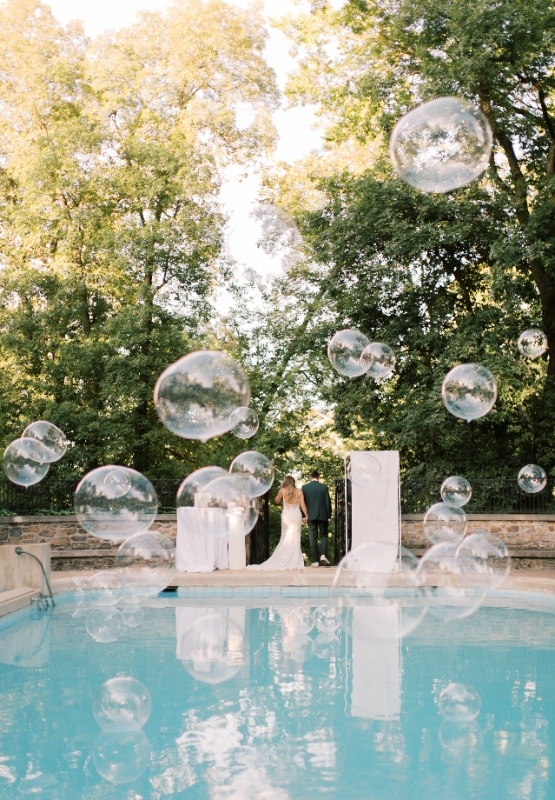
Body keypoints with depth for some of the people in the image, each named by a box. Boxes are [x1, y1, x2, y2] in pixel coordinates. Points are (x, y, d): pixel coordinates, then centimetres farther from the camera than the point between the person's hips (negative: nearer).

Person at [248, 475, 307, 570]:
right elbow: (303, 505, -5)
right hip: (297, 516, 0)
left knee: (285, 539, 10)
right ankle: (294, 561, 2)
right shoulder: (299, 491, -3)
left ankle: (284, 560, 9)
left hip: (286, 516, 0)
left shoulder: (283, 491, -5)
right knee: (295, 539, 4)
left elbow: (277, 501, 10)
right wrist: (306, 516, 3)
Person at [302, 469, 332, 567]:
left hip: (311, 516, 1)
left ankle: (315, 561, 2)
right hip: (323, 515, -1)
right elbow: (328, 502, -1)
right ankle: (323, 555, -10)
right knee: (323, 536, 11)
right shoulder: (324, 487, -1)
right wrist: (329, 516, 5)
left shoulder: (304, 487, 0)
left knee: (313, 539, 4)